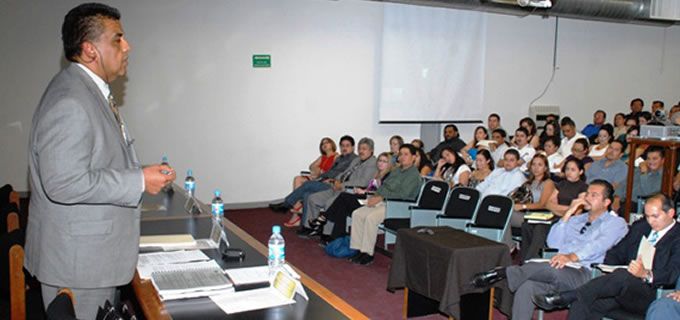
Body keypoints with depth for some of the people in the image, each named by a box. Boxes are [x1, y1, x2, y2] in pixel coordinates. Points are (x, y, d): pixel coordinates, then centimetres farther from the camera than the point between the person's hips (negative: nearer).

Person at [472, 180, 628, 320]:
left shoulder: (616, 223, 11)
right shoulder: (576, 219, 31)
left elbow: (600, 244, -11)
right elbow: (552, 242, 16)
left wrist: (572, 256, -29)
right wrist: (568, 213, 10)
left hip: (583, 273, -5)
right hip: (560, 268, 5)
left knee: (551, 269, -38)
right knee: (527, 287, -25)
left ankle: (504, 273, -32)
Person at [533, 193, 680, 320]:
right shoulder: (640, 226, 22)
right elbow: (616, 253, 23)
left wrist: (646, 274, -33)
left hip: (651, 294, -5)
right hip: (622, 286, 5)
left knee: (623, 275, -38)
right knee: (584, 303, -26)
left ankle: (565, 297, -36)